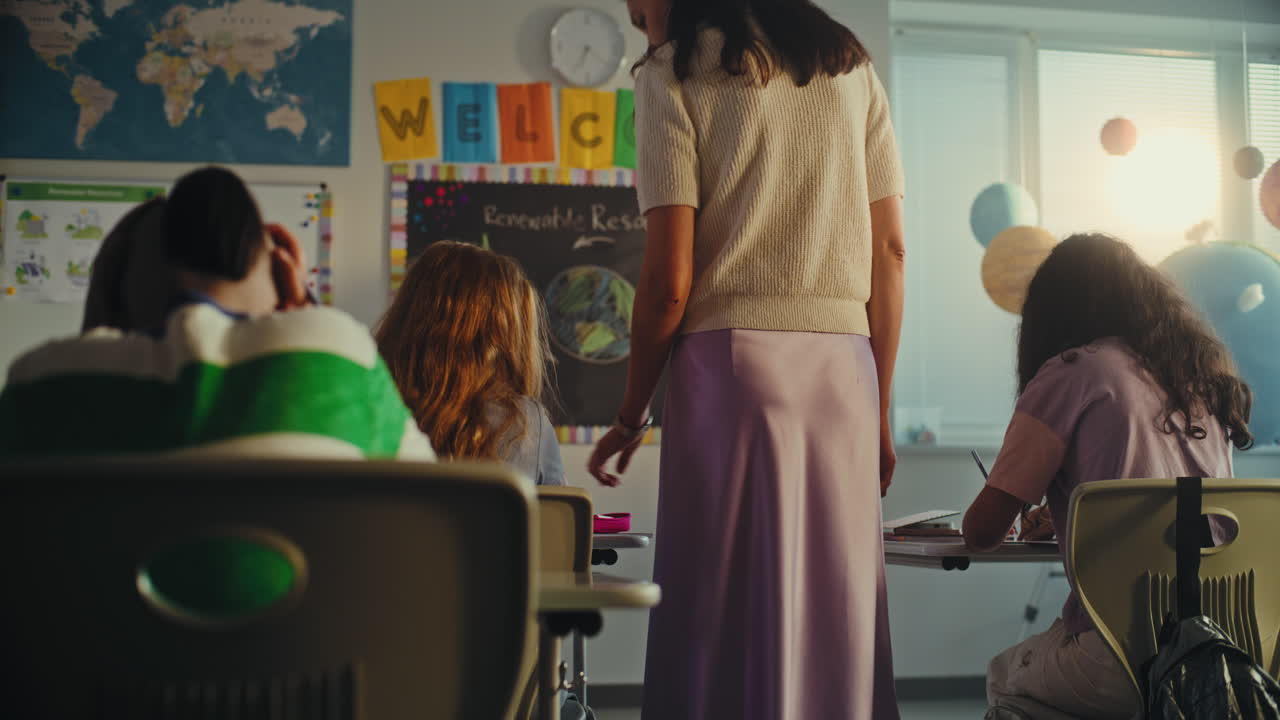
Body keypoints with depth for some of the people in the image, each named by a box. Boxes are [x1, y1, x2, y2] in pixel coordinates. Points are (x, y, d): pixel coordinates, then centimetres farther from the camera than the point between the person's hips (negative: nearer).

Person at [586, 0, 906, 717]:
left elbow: (670, 281, -7)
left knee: (733, 615, 2)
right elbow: (890, 252, 12)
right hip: (845, 363, 5)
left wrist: (631, 417, 5)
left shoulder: (673, 71, 0)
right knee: (838, 615, 9)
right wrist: (878, 411, 15)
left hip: (733, 360, -5)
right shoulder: (851, 62, 16)